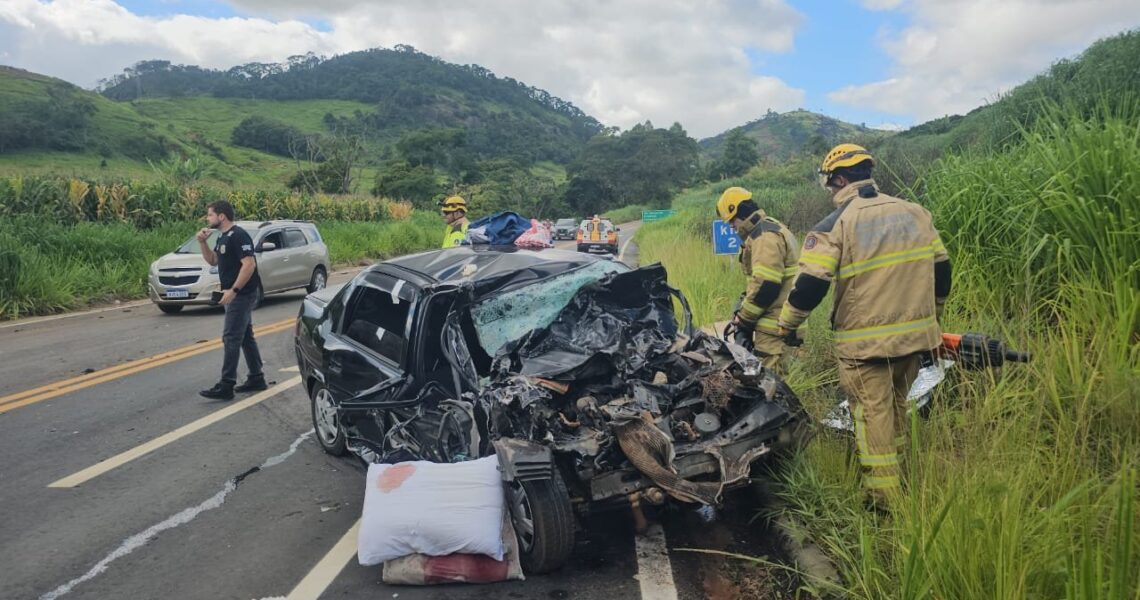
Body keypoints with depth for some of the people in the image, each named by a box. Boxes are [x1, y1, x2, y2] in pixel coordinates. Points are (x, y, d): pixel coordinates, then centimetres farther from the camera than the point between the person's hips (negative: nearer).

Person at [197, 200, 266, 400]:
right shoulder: (223, 237, 15)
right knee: (245, 336, 13)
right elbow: (213, 260, 23)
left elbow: (249, 264, -24)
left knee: (231, 338, -9)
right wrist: (202, 242, 8)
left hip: (242, 294, -10)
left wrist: (233, 290, -25)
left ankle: (226, 386, -7)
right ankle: (256, 378, 21)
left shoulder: (238, 236, -16)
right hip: (237, 294, 10)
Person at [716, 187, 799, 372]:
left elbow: (765, 286, -22)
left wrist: (743, 320, -12)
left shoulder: (765, 236, -15)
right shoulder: (770, 230, 20)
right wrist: (743, 314, 15)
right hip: (776, 320, 11)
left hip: (774, 322, -11)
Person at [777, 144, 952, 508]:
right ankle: (897, 478, 36)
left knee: (873, 414, 3)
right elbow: (940, 270, 11)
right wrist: (931, 318, 25)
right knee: (896, 408, 22)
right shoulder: (916, 214, 6)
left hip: (865, 341, -6)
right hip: (915, 335, 6)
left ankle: (884, 500, 9)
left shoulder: (835, 225, -12)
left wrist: (786, 324, -2)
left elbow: (809, 285, -18)